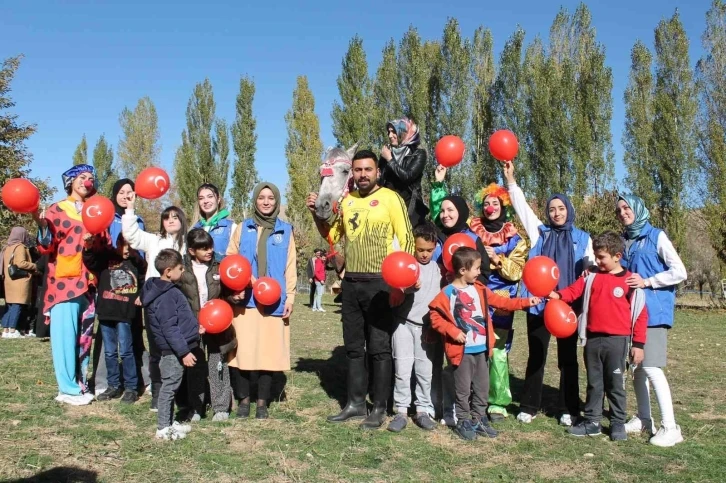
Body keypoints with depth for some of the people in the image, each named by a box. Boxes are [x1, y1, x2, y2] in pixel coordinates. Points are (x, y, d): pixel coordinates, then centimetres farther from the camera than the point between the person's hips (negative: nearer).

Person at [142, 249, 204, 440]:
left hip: (175, 350, 10)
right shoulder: (165, 297, -21)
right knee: (169, 387, 0)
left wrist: (194, 328, 18)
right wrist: (184, 352, -23)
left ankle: (169, 423, 30)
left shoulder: (169, 290, 11)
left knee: (171, 387, 18)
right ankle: (164, 428, 10)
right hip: (174, 351, -10)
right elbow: (169, 328, -24)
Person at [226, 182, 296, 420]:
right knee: (243, 350, -2)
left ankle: (262, 402, 13)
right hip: (245, 300, 0)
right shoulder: (243, 228, 10)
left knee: (269, 352, 1)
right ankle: (243, 399, 14)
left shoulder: (285, 230, 10)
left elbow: (290, 267, 8)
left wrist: (290, 297, 0)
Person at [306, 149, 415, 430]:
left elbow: (406, 239, -8)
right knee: (353, 347, 12)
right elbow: (331, 236, 19)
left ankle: (379, 409, 10)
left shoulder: (390, 198, -6)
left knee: (379, 348, 1)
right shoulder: (347, 200, 11)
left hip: (380, 282, -6)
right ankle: (356, 404, 22)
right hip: (351, 282, 6)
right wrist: (317, 214, 2)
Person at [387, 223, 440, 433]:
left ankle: (423, 410, 18)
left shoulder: (437, 269, 6)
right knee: (402, 370, 1)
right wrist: (408, 288, -30)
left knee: (425, 371, 6)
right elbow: (395, 296, -12)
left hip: (427, 326, 2)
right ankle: (401, 411, 11)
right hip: (404, 323, -2)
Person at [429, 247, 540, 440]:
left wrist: (526, 302, 4)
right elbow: (435, 317, -12)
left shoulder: (479, 289, 6)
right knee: (463, 389, 6)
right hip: (462, 350, -6)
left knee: (482, 388, 15)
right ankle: (463, 422, 20)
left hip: (482, 348, 6)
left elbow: (501, 301, 9)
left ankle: (479, 419, 29)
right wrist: (453, 332, -18)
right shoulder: (448, 293, -14)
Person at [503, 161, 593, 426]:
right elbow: (522, 206, 5)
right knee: (536, 355, 6)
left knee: (568, 357, 8)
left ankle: (568, 409, 18)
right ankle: (529, 406, 15)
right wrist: (510, 179, -2)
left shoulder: (583, 238, 8)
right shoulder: (540, 233, 9)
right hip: (539, 303, 0)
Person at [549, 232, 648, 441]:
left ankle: (618, 423, 19)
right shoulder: (591, 277, 7)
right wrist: (558, 295, -25)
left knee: (615, 383, 6)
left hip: (617, 340, -4)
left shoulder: (631, 281, -6)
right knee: (594, 382, 13)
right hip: (593, 339, 4)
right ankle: (592, 421, 22)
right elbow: (575, 290, -3)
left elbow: (640, 314, -4)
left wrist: (638, 344, -6)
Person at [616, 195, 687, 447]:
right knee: (636, 367, 11)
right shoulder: (624, 241, 14)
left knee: (651, 367, -13)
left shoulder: (656, 237, -4)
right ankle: (644, 419, 23)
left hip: (653, 312, -7)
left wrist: (647, 281, -15)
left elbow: (680, 272, -8)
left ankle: (670, 427, -6)